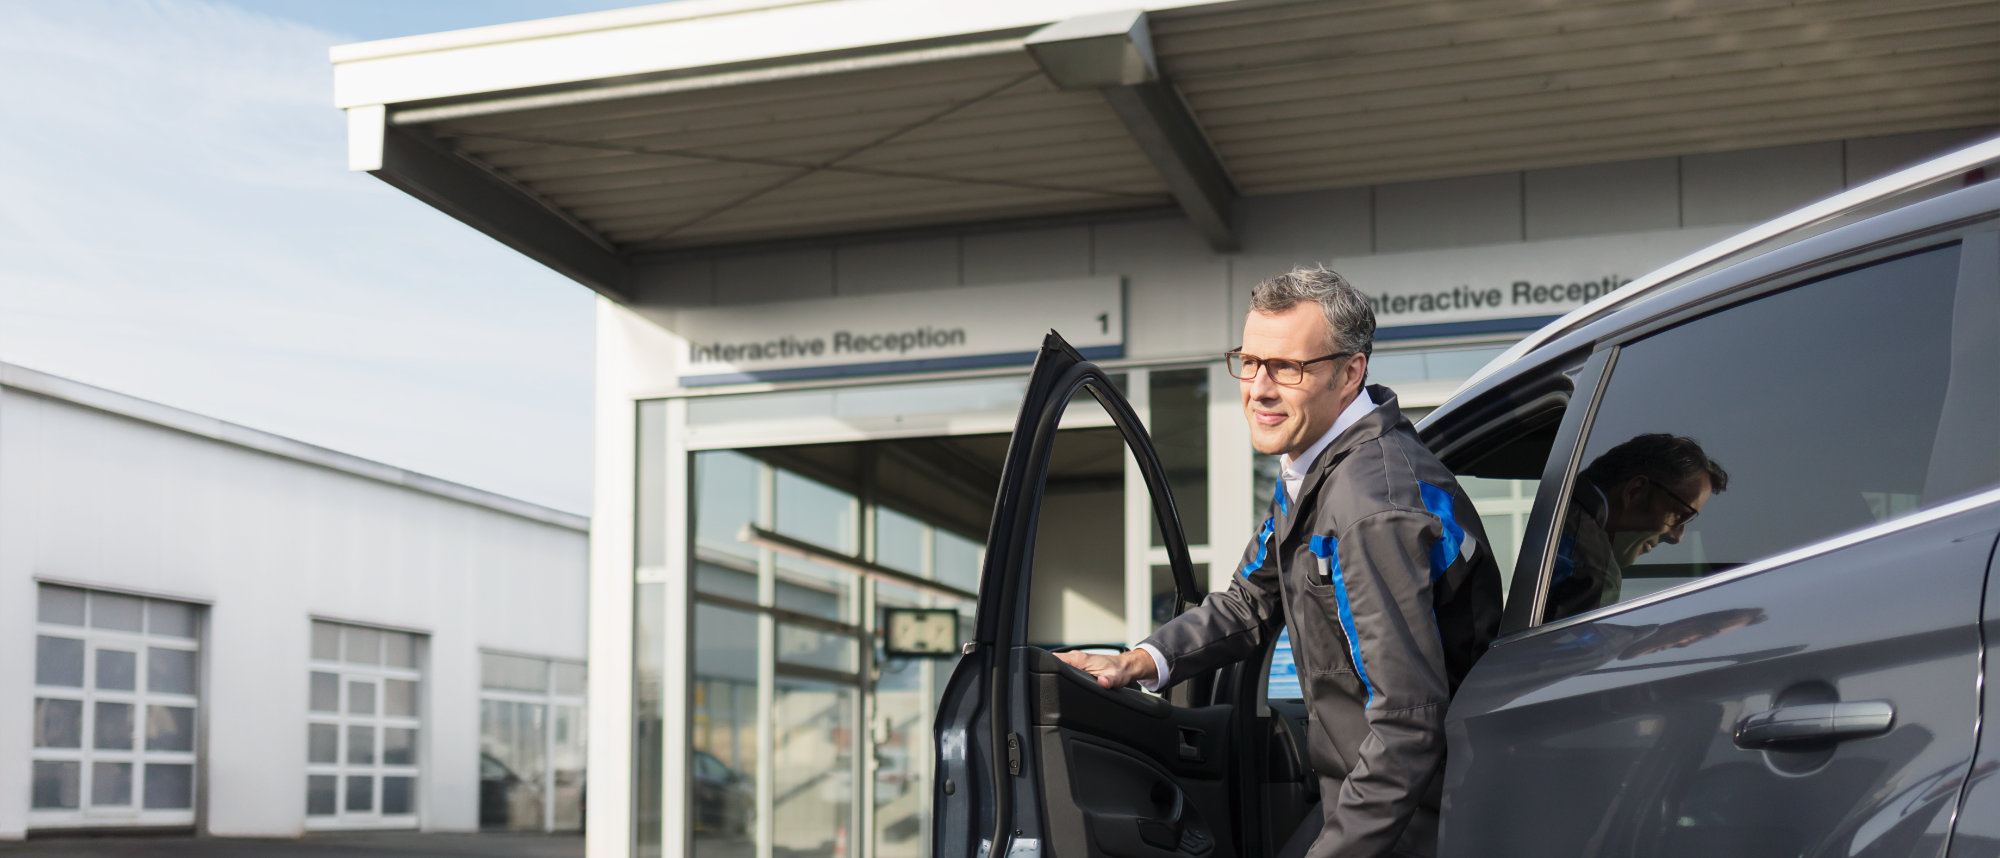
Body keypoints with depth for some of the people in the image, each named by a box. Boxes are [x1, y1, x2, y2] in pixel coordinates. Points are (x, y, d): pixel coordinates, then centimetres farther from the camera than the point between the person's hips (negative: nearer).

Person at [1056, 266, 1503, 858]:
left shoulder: (1372, 509, -27)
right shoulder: (1310, 465, 6)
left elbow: (1410, 724, -30)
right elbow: (1251, 605, 18)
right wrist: (1142, 661, 3)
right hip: (1365, 789, 9)